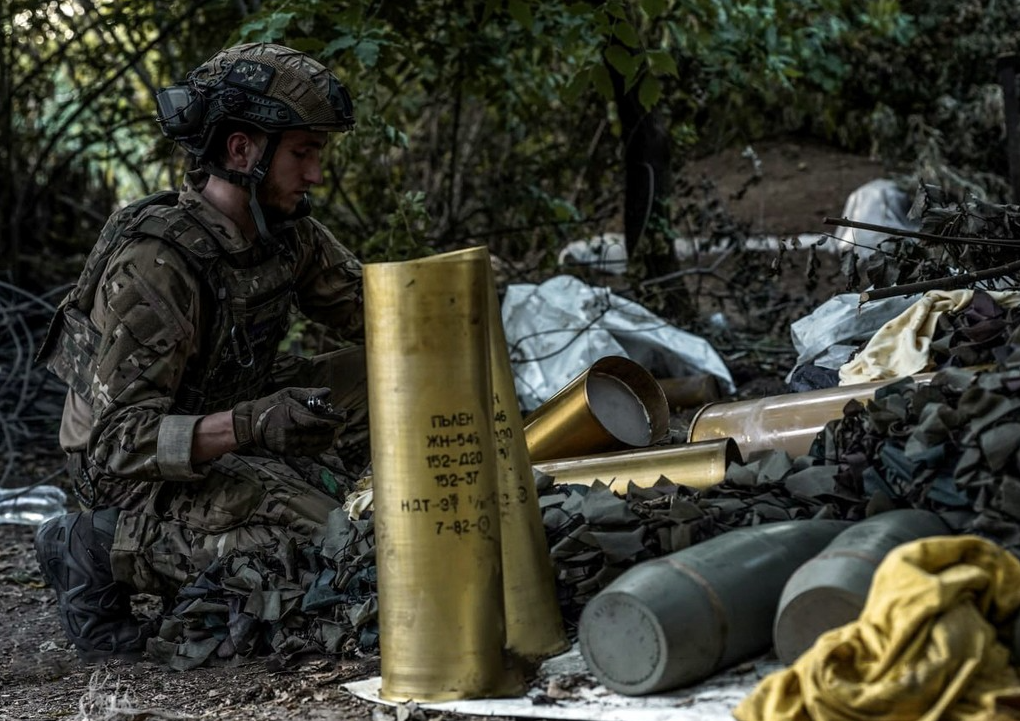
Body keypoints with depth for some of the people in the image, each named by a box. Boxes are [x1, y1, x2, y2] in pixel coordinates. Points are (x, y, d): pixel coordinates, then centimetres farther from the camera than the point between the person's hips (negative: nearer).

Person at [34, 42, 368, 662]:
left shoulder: (289, 230, -7)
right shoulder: (152, 264, -30)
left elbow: (370, 310, 10)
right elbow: (117, 441, -34)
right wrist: (248, 426, -48)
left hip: (235, 418, 7)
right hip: (143, 471, -7)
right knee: (318, 540, -29)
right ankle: (103, 545, -10)